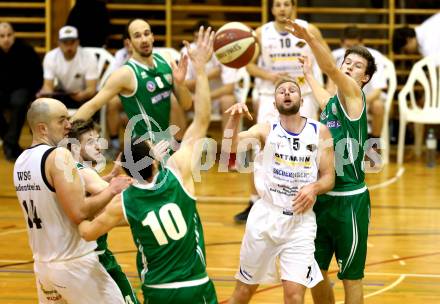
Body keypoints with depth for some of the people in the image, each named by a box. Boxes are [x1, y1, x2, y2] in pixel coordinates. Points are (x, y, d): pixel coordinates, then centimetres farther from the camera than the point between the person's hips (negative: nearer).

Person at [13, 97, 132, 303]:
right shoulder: (58, 156, -16)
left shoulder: (21, 162, 9)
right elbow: (79, 213, -22)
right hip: (75, 263, -8)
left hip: (43, 263, 8)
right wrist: (112, 190, -8)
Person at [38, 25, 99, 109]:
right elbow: (48, 85, -16)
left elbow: (92, 88, -25)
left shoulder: (89, 57, -21)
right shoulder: (50, 57, -14)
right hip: (60, 95, 2)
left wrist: (82, 95, -49)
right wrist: (45, 93, -42)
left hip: (84, 94, -2)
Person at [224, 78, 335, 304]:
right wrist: (234, 118, -35)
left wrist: (314, 188, -18)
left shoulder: (320, 132, 2)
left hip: (301, 220, 0)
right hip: (266, 215, 0)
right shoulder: (266, 130, 0)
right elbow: (230, 145, -17)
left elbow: (329, 177, 4)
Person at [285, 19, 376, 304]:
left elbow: (331, 69, -27)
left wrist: (309, 38, -40)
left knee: (351, 277, 2)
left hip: (350, 200, -8)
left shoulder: (354, 96, -7)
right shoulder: (331, 102, 13)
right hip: (322, 197, 8)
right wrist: (308, 74, 52)